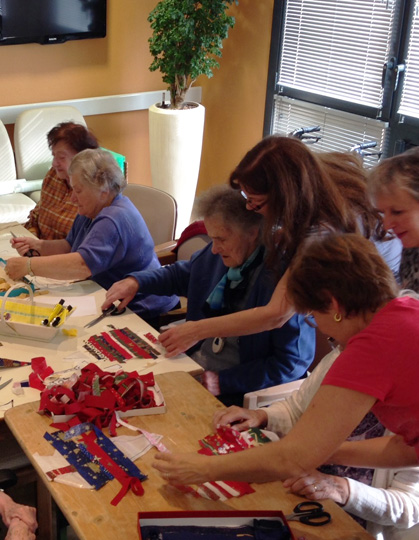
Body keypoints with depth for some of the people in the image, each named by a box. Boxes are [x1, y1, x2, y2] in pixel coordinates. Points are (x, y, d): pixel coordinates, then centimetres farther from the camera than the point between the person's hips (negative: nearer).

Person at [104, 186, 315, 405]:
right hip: (192, 363, 7)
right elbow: (181, 273, 24)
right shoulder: (219, 253, 2)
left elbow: (293, 362, -19)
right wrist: (135, 281, 8)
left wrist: (223, 381, -20)